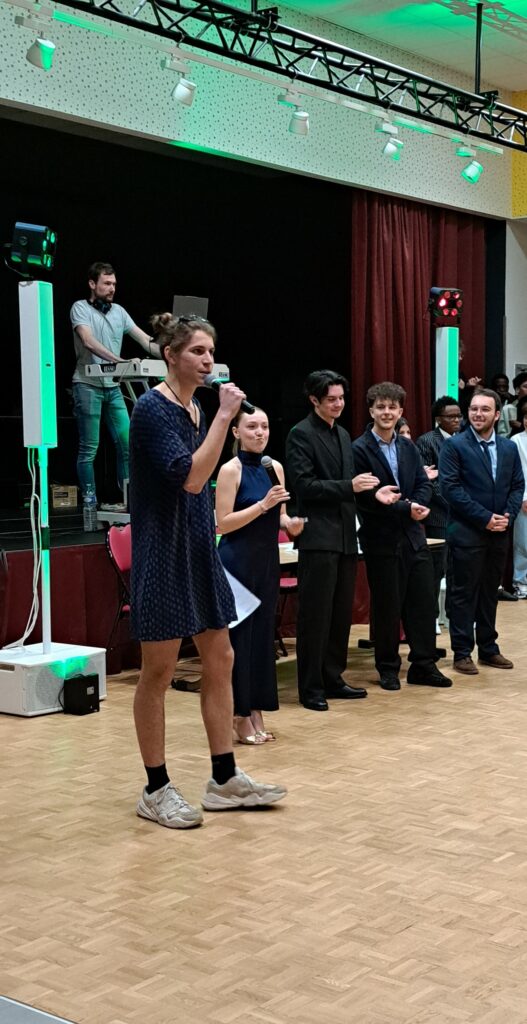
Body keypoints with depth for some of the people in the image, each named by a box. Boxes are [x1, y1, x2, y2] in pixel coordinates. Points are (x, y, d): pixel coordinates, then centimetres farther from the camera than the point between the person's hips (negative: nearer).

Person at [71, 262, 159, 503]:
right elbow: (89, 342, -20)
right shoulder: (81, 308, -5)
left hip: (113, 386, 6)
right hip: (88, 385, -6)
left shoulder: (118, 311, 12)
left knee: (126, 444, 2)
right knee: (89, 449, -2)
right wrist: (118, 360, -33)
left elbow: (144, 339, 7)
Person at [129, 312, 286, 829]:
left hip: (199, 548, 9)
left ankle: (224, 780, 19)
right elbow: (190, 477, -24)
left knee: (220, 661, 9)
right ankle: (156, 790, 13)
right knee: (159, 672, 1)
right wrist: (225, 415, -22)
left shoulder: (195, 409, 11)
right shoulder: (152, 408, -14)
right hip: (163, 553, -9)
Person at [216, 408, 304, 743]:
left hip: (268, 560, 6)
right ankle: (239, 716, 8)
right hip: (238, 561, -6)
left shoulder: (275, 467, 9)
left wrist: (291, 524, -5)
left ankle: (256, 712, 18)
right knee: (239, 634, -2)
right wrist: (263, 504, -21)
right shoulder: (231, 470, -9)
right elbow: (223, 524, -14)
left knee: (263, 633, 9)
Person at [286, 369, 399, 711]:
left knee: (342, 612, 13)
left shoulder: (343, 435, 17)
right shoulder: (301, 434, -8)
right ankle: (311, 687, 5)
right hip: (319, 536, -8)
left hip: (345, 535, 8)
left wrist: (373, 491, 1)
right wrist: (349, 486, -21)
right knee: (316, 614, -3)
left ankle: (332, 679, 23)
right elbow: (303, 485, -16)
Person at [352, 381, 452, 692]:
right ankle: (388, 668, 17)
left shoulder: (409, 447, 12)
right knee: (387, 605, 3)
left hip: (413, 535, 6)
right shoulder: (360, 449, -8)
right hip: (381, 539, -5)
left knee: (423, 600, 7)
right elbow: (367, 497, -15)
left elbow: (424, 484, 7)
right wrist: (406, 509, -17)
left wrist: (417, 505, -14)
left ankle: (424, 665, 18)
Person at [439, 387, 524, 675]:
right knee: (464, 594, 1)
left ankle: (488, 648, 22)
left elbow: (517, 486, 11)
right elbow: (450, 487, -13)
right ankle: (462, 653, 8)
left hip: (499, 533, 5)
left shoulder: (509, 448, 11)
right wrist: (484, 518, -15)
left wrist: (508, 516, -6)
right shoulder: (454, 445, -6)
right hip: (466, 533, -5)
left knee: (490, 593, 13)